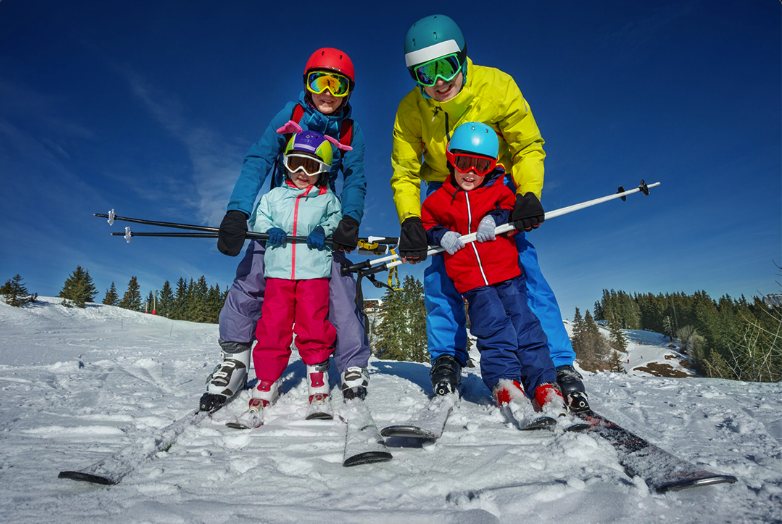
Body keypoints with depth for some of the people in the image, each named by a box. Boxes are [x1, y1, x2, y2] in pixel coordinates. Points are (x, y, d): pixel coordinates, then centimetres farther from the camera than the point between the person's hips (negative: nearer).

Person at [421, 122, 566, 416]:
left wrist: (496, 218, -6)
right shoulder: (438, 200, 10)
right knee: (493, 326, -13)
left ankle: (544, 386, 1)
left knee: (524, 323, -5)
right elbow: (424, 225, 17)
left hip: (508, 274, 1)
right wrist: (440, 235, -3)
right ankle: (505, 383, -4)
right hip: (471, 280, -1)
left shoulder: (498, 192, 11)